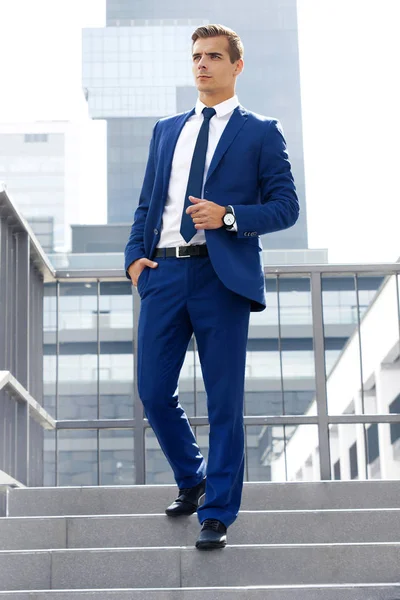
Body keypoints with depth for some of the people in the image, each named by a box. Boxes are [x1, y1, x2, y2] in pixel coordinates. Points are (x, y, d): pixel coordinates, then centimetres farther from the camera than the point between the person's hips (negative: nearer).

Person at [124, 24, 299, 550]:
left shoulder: (261, 132, 6)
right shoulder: (166, 130, 19)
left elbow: (285, 206, 0)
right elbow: (147, 203, 19)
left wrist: (229, 216, -15)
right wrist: (135, 255, 2)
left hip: (223, 276, -4)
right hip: (164, 273, 4)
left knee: (224, 402, 1)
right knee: (153, 391, 5)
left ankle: (217, 513, 13)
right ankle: (191, 480, 31)